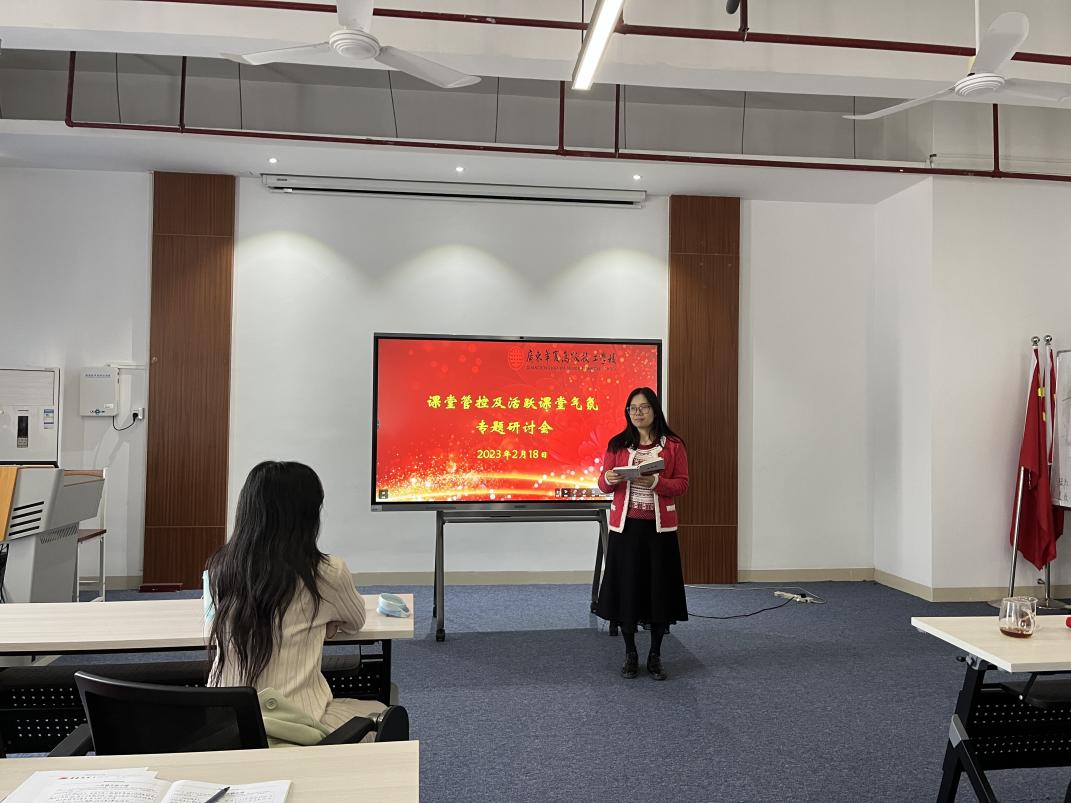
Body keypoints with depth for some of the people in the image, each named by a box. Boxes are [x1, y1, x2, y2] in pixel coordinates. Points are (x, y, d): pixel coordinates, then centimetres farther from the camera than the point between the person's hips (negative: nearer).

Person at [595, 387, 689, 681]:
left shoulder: (673, 445, 1)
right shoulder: (617, 444, 4)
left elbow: (681, 484, -2)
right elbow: (603, 486, 5)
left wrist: (655, 482, -19)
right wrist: (608, 479, -18)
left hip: (659, 527, -1)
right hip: (625, 525, 1)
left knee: (659, 589, 2)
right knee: (626, 588, 3)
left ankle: (655, 656, 18)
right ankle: (630, 654, 19)